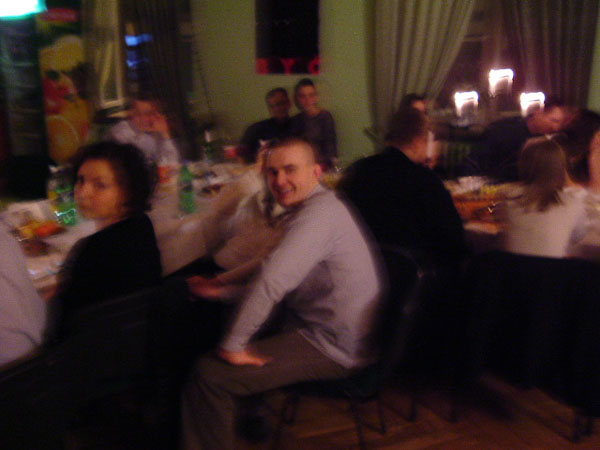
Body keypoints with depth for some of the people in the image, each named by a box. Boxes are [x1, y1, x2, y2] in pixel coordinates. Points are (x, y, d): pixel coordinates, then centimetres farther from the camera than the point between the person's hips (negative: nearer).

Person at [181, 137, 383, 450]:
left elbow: (272, 280, -34)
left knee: (207, 375, -15)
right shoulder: (316, 207, 10)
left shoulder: (320, 211, -23)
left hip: (333, 349, -11)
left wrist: (232, 345, -25)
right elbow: (276, 274, 15)